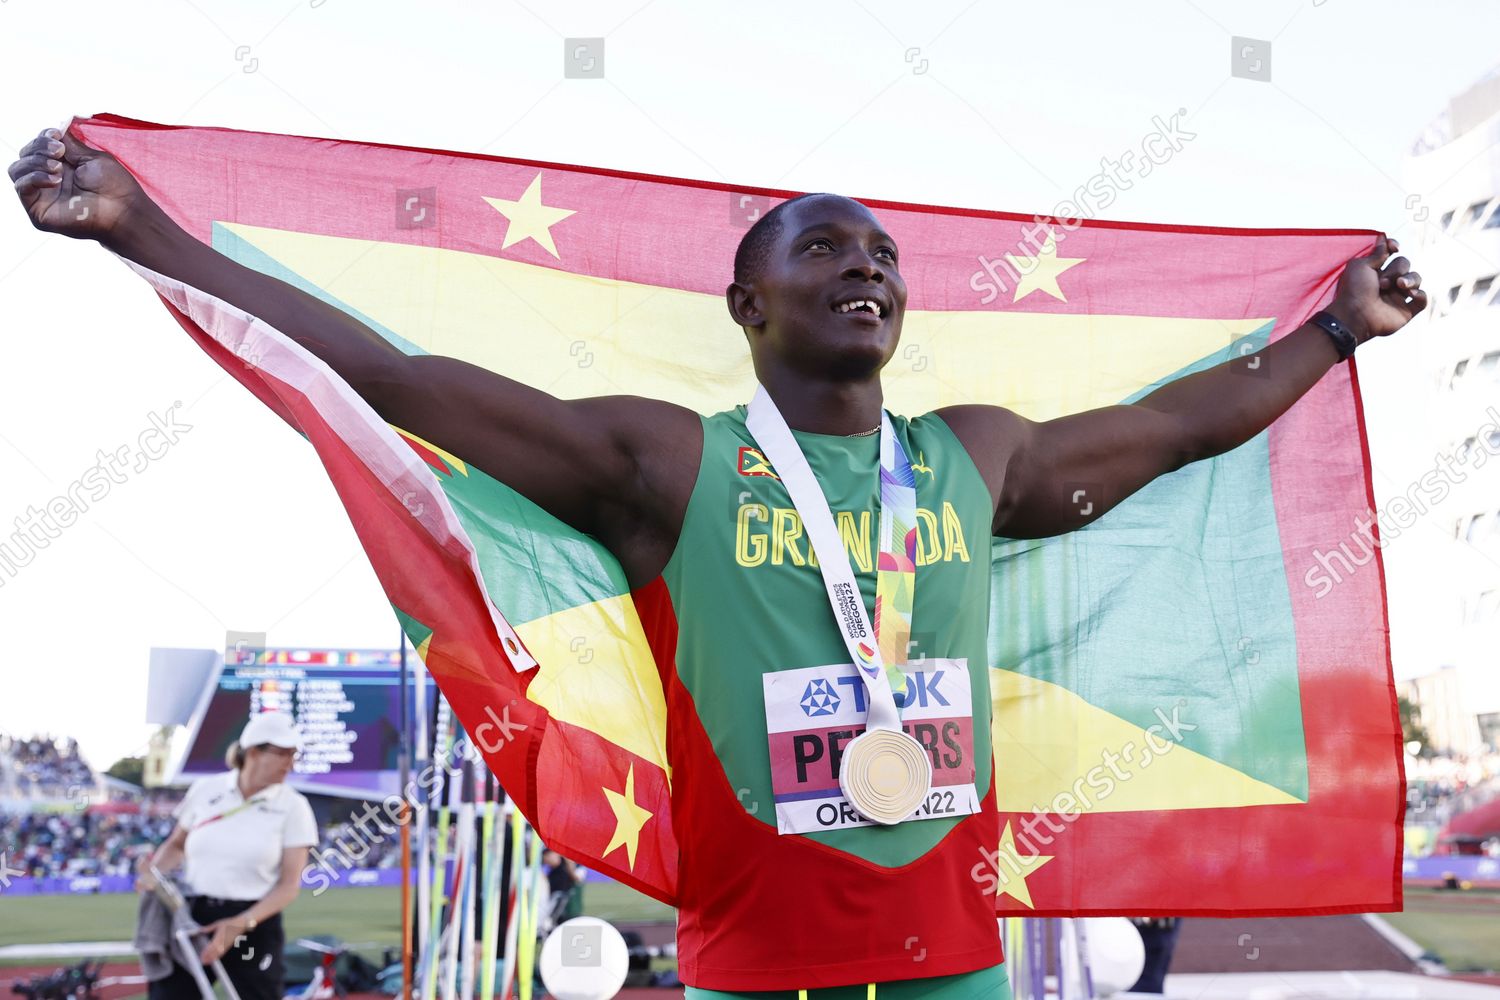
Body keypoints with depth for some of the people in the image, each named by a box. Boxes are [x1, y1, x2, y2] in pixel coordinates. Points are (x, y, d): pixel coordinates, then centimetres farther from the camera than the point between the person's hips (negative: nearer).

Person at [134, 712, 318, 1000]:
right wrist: (153, 872, -3)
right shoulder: (205, 789, 3)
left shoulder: (293, 807, -3)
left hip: (255, 926, -2)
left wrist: (241, 924, -20)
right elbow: (177, 844, 18)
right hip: (193, 918, 2)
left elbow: (289, 885, -7)